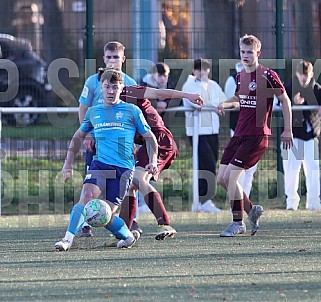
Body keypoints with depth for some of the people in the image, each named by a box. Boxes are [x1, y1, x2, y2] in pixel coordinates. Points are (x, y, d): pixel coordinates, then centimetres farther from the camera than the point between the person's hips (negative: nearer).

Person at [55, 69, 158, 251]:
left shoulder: (132, 111, 6)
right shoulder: (93, 112, 14)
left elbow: (150, 137, 11)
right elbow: (79, 136, 28)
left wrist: (153, 161, -4)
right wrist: (69, 162, 21)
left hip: (123, 168, -2)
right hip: (99, 164, 2)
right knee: (87, 197, -24)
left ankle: (128, 236, 20)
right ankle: (68, 238, -25)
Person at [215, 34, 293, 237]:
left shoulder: (267, 76, -10)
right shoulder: (240, 76, 12)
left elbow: (285, 100, -5)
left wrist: (288, 130, -7)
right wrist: (225, 105, 7)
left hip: (257, 136, -8)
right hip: (240, 134, 8)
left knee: (231, 176, -15)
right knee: (222, 178, 3)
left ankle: (238, 223, -4)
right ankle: (251, 209, 20)